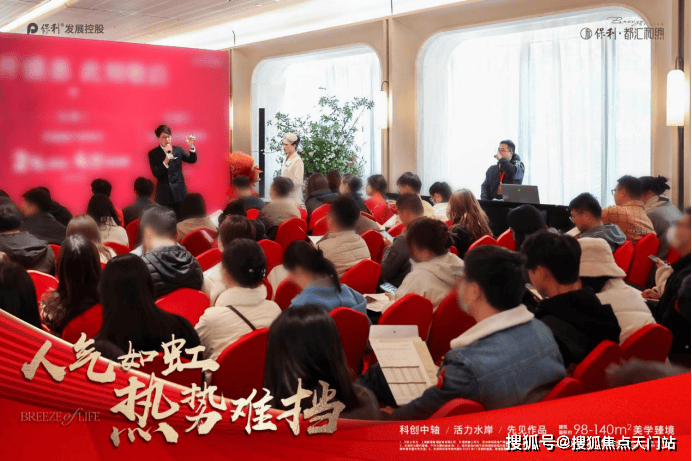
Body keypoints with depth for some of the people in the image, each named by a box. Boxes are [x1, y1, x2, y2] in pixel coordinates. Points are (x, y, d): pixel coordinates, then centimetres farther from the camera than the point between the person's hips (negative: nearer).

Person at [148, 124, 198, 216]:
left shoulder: (177, 150, 9)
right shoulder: (153, 153, 2)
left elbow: (192, 160, 5)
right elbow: (156, 174, -7)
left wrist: (191, 146, -11)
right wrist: (165, 161, -22)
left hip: (179, 193, 2)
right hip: (164, 195, -2)